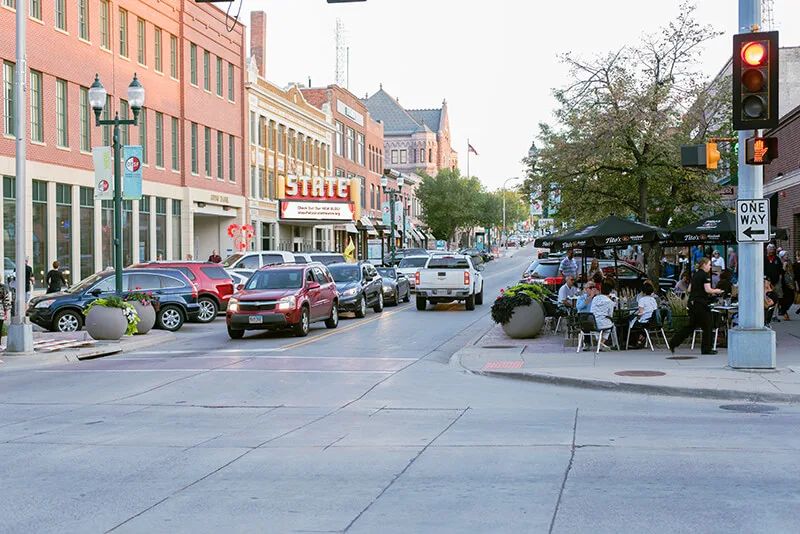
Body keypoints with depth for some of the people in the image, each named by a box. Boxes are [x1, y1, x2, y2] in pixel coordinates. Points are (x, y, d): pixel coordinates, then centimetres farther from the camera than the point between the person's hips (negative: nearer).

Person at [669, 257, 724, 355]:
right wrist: (716, 291, -1)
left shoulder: (695, 275, 15)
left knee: (691, 325, 13)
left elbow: (689, 290, 18)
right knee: (707, 326, 3)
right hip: (701, 303, -8)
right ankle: (706, 349, 7)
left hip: (692, 302, 8)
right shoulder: (705, 275, -10)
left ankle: (673, 343, 8)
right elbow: (708, 290, -17)